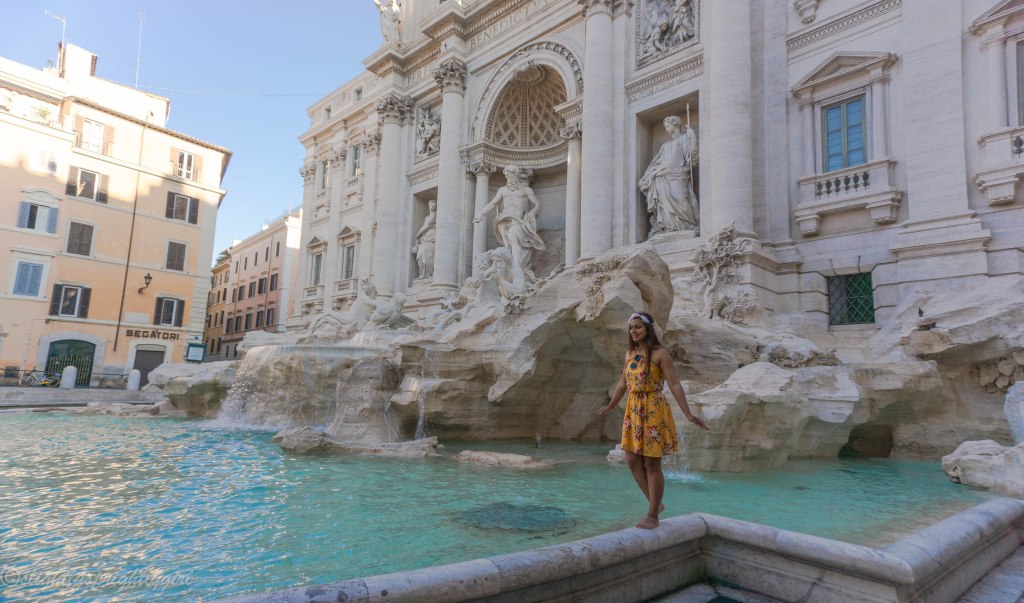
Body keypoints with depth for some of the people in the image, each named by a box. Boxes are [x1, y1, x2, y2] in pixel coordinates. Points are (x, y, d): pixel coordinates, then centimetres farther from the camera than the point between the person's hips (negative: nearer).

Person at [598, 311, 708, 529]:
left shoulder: (660, 353, -11)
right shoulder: (630, 354, 9)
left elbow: (674, 384, -14)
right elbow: (623, 383, 21)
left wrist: (688, 414, -20)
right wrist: (610, 406, 29)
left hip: (654, 410, -7)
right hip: (633, 410, 7)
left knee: (652, 464, 1)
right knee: (633, 461, 8)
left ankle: (652, 515, 13)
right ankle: (656, 504, 25)